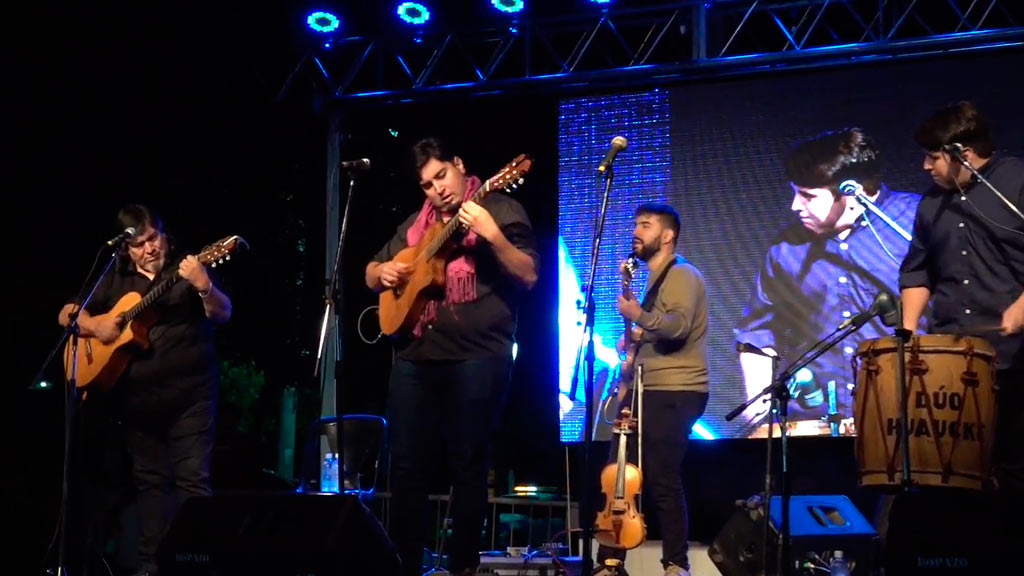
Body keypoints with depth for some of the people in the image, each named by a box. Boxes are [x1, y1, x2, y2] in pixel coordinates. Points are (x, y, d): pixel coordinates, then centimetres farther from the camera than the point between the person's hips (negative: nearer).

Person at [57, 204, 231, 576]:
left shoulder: (188, 268, 0)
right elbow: (67, 314, 13)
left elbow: (223, 314, -11)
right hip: (138, 398, 4)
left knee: (192, 478, -10)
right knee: (149, 480, 10)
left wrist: (203, 286, -31)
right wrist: (92, 324, -8)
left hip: (189, 394, -4)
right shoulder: (115, 280, 11)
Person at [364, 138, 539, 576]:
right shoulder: (416, 224, 17)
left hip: (477, 357, -5)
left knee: (468, 465, -1)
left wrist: (492, 235, -24)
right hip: (415, 356, 5)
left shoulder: (499, 209, 1)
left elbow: (528, 277, -9)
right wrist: (384, 271, 1)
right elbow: (371, 275, 24)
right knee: (406, 465, 4)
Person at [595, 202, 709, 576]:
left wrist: (639, 316, -41)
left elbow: (679, 325, -26)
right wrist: (632, 342, 16)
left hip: (675, 394, -10)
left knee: (661, 479, -10)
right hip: (650, 391, 10)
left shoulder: (681, 275, -8)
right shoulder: (655, 278, 23)